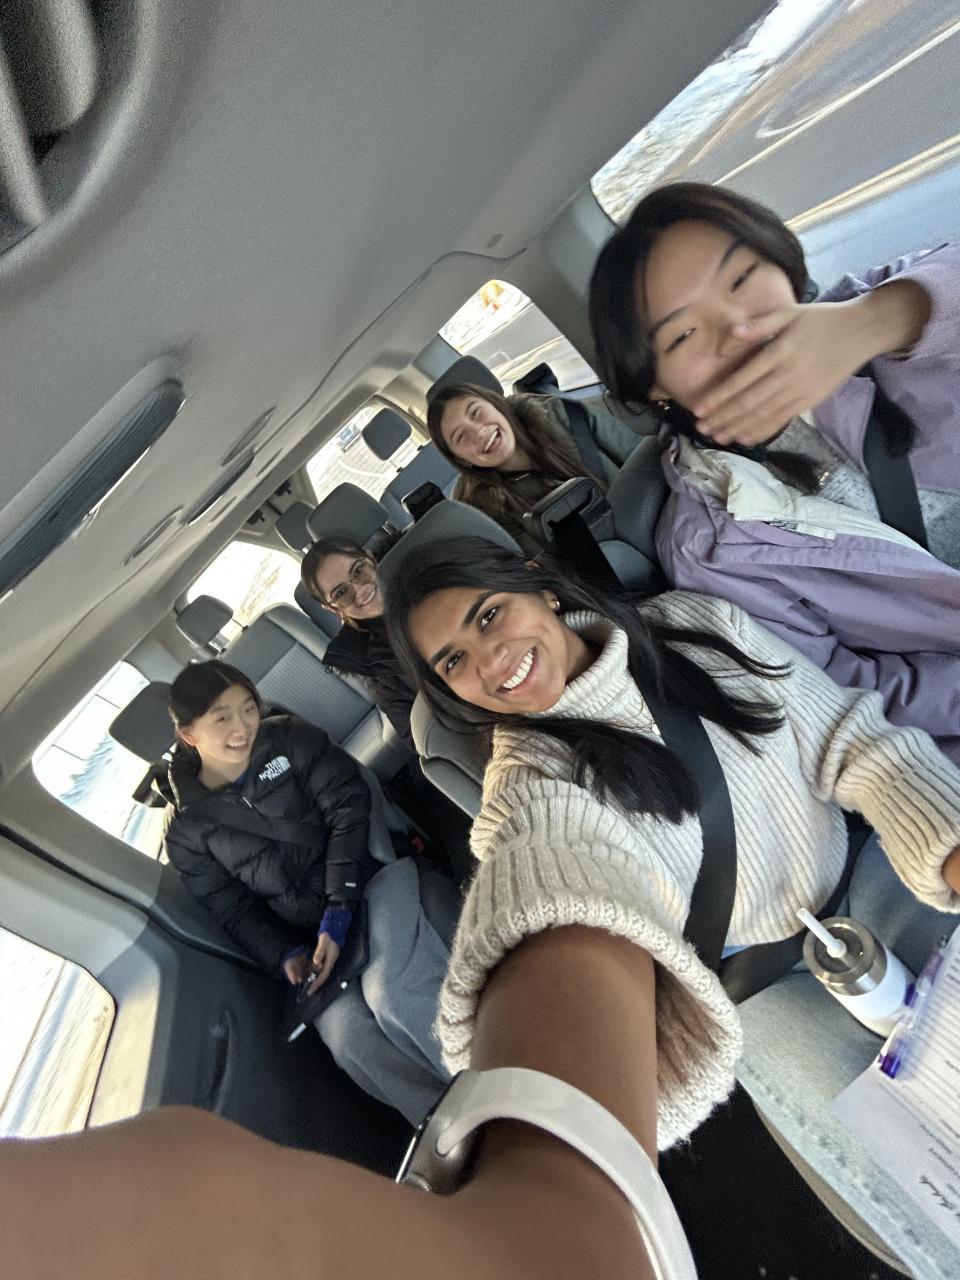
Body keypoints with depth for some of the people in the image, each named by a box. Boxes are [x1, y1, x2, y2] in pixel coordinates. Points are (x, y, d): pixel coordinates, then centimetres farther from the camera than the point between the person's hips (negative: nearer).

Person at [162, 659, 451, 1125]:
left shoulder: (288, 739, 5)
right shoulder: (187, 832, 10)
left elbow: (348, 807, -4)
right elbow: (234, 911, 9)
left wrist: (338, 913, -13)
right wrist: (285, 954, -10)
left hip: (374, 875, -2)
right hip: (308, 936, 2)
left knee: (388, 988, -30)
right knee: (347, 1035, -26)